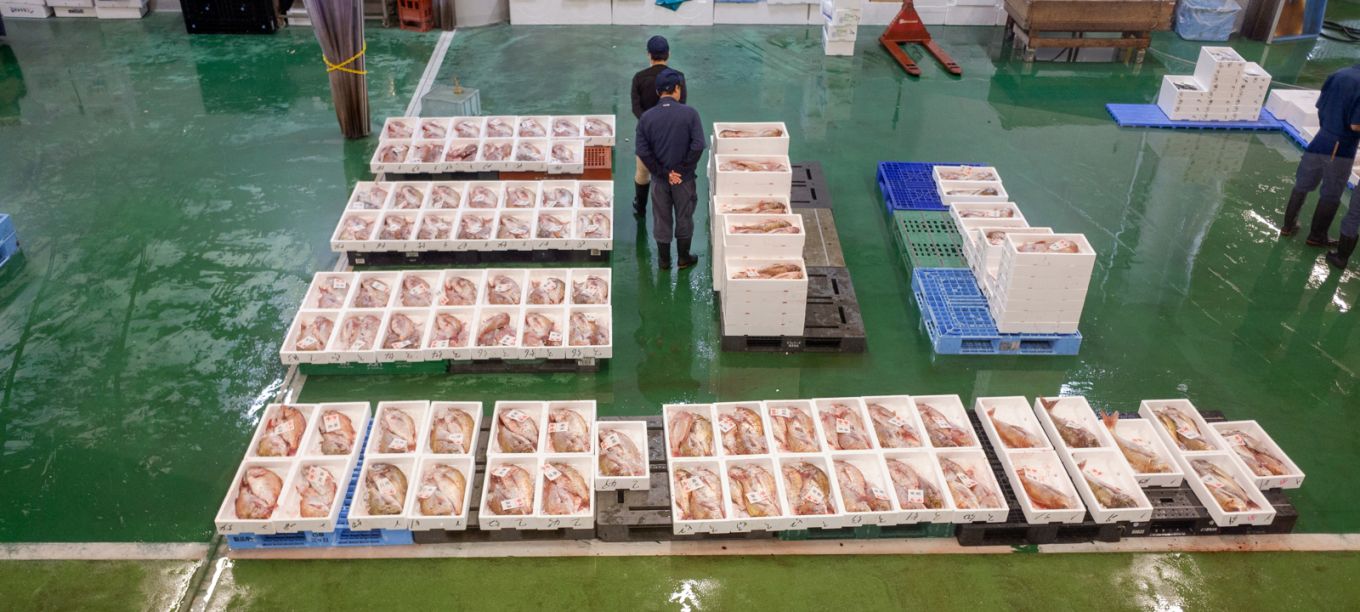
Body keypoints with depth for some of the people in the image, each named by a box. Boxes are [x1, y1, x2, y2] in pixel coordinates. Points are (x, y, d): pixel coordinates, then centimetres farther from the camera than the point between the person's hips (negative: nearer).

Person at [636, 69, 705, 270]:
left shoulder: (647, 117, -8)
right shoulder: (689, 114, -13)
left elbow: (643, 152, -12)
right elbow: (698, 146, -19)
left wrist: (663, 173, -8)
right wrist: (682, 170, -11)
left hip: (659, 178, 1)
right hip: (684, 178, -1)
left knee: (662, 219, 15)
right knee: (684, 217, 16)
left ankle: (664, 260, 27)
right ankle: (683, 258, 28)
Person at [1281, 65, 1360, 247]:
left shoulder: (1338, 74, -1)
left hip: (1320, 141, 6)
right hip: (1341, 148, -5)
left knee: (1302, 184, 18)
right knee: (1331, 195, 10)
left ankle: (1288, 225, 28)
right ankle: (1317, 235, 20)